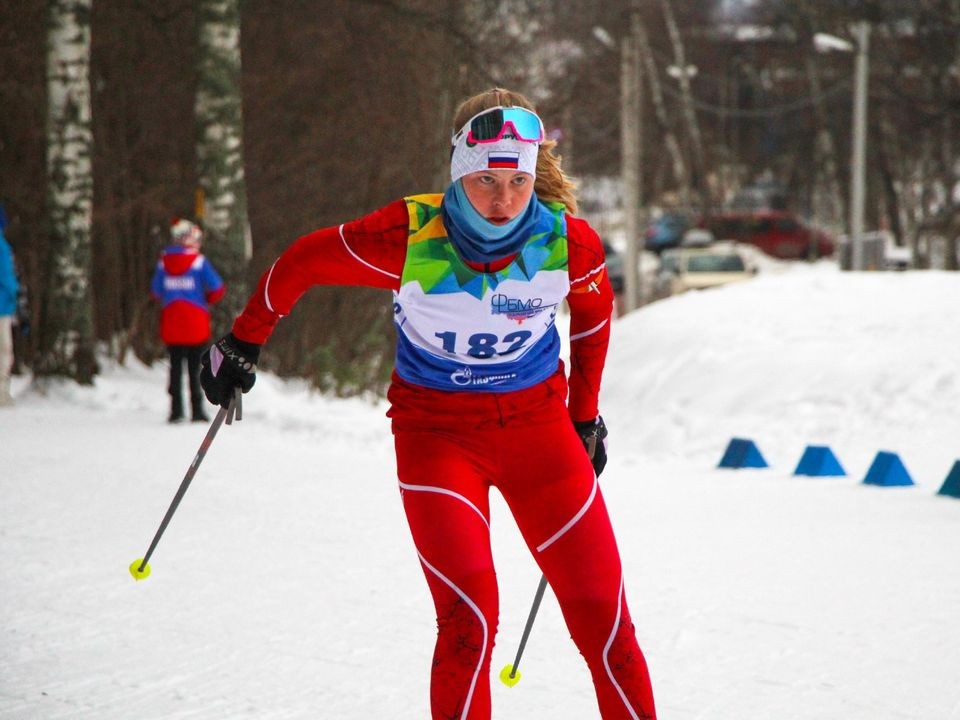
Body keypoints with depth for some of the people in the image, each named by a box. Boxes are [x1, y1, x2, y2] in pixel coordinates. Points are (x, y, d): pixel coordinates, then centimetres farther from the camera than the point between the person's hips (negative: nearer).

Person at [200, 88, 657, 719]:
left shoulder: (568, 242, -14)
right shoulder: (408, 237, -20)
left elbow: (594, 313, 9)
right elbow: (301, 263, -2)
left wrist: (585, 417, 18)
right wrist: (242, 346, 10)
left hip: (538, 426, 2)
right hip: (436, 430, -2)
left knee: (603, 618, -3)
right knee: (469, 616, -19)